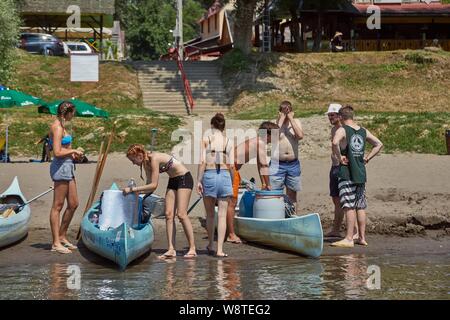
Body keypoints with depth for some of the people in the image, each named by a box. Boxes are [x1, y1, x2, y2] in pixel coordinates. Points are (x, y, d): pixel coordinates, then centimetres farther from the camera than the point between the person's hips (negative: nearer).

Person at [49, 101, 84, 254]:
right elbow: (57, 152, -23)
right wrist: (73, 151, -9)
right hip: (61, 167, -10)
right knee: (58, 206, -4)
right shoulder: (58, 127, -16)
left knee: (73, 204, 14)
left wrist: (72, 154, 9)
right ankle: (56, 243, 1)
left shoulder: (60, 125, 15)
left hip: (67, 168, 10)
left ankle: (62, 236, 24)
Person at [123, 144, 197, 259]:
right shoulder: (146, 163, 1)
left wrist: (133, 189, -24)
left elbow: (154, 185, -26)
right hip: (173, 180, 9)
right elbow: (150, 187, 4)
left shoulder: (154, 159, -25)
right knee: (168, 214, -2)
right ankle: (171, 249, -5)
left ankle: (192, 249, -10)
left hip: (184, 178, -9)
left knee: (181, 214, -14)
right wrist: (135, 192, -8)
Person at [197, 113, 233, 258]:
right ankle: (220, 249, -3)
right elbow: (230, 165, 2)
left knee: (210, 214, 14)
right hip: (224, 176, 1)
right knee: (222, 215, 2)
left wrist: (199, 180, -3)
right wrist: (231, 181, 14)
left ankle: (210, 245, 26)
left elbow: (202, 162, -7)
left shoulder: (206, 140, -1)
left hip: (209, 175, -1)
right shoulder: (228, 142, 4)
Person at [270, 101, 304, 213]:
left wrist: (291, 119, -10)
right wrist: (281, 119, -14)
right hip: (277, 164, -2)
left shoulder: (296, 122, 8)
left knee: (292, 195, 9)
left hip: (293, 164, 2)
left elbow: (300, 136, -11)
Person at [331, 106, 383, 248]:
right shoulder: (363, 131, 11)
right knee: (360, 206, 11)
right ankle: (362, 237, 15)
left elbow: (335, 142, -28)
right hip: (361, 173, 6)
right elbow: (379, 144, 18)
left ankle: (349, 239, -9)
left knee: (349, 206, -7)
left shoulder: (342, 130, -7)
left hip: (347, 173, -6)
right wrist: (367, 158, 13)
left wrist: (339, 157, -14)